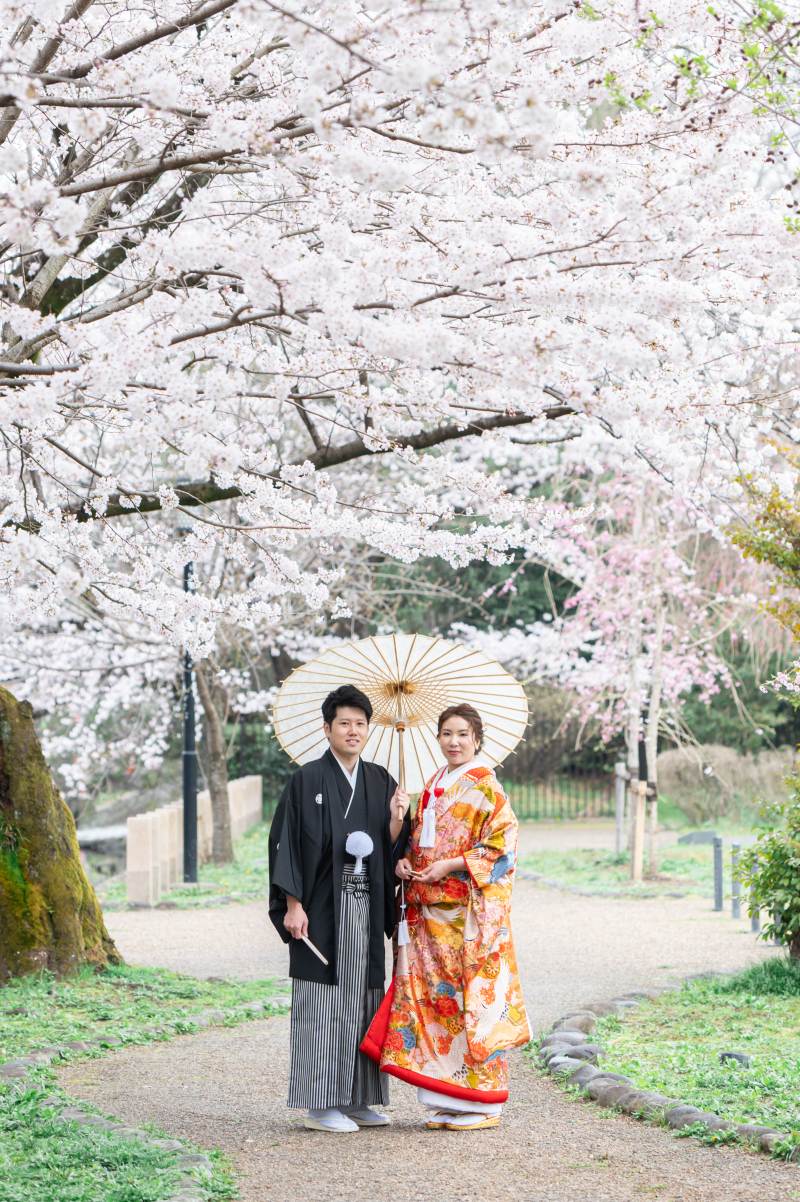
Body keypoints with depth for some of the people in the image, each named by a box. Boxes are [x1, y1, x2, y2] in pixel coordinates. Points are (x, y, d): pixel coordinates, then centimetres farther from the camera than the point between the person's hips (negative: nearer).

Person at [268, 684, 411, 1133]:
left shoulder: (381, 782, 12)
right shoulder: (308, 780, -2)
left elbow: (392, 850, 11)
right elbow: (288, 842, -6)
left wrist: (397, 820, -10)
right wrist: (293, 904, -13)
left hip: (367, 909, 5)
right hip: (322, 909, -5)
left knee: (362, 999, 7)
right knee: (323, 1002, -4)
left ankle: (356, 1099, 14)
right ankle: (319, 1105, 1)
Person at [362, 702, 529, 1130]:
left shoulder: (484, 787, -5)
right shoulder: (434, 786, 17)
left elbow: (503, 843, -12)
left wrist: (450, 865, -17)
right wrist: (405, 861, 3)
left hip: (471, 910, -7)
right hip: (431, 910, 7)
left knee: (473, 995, -6)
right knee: (434, 995, 4)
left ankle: (482, 1103, 1)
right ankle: (447, 1103, 11)